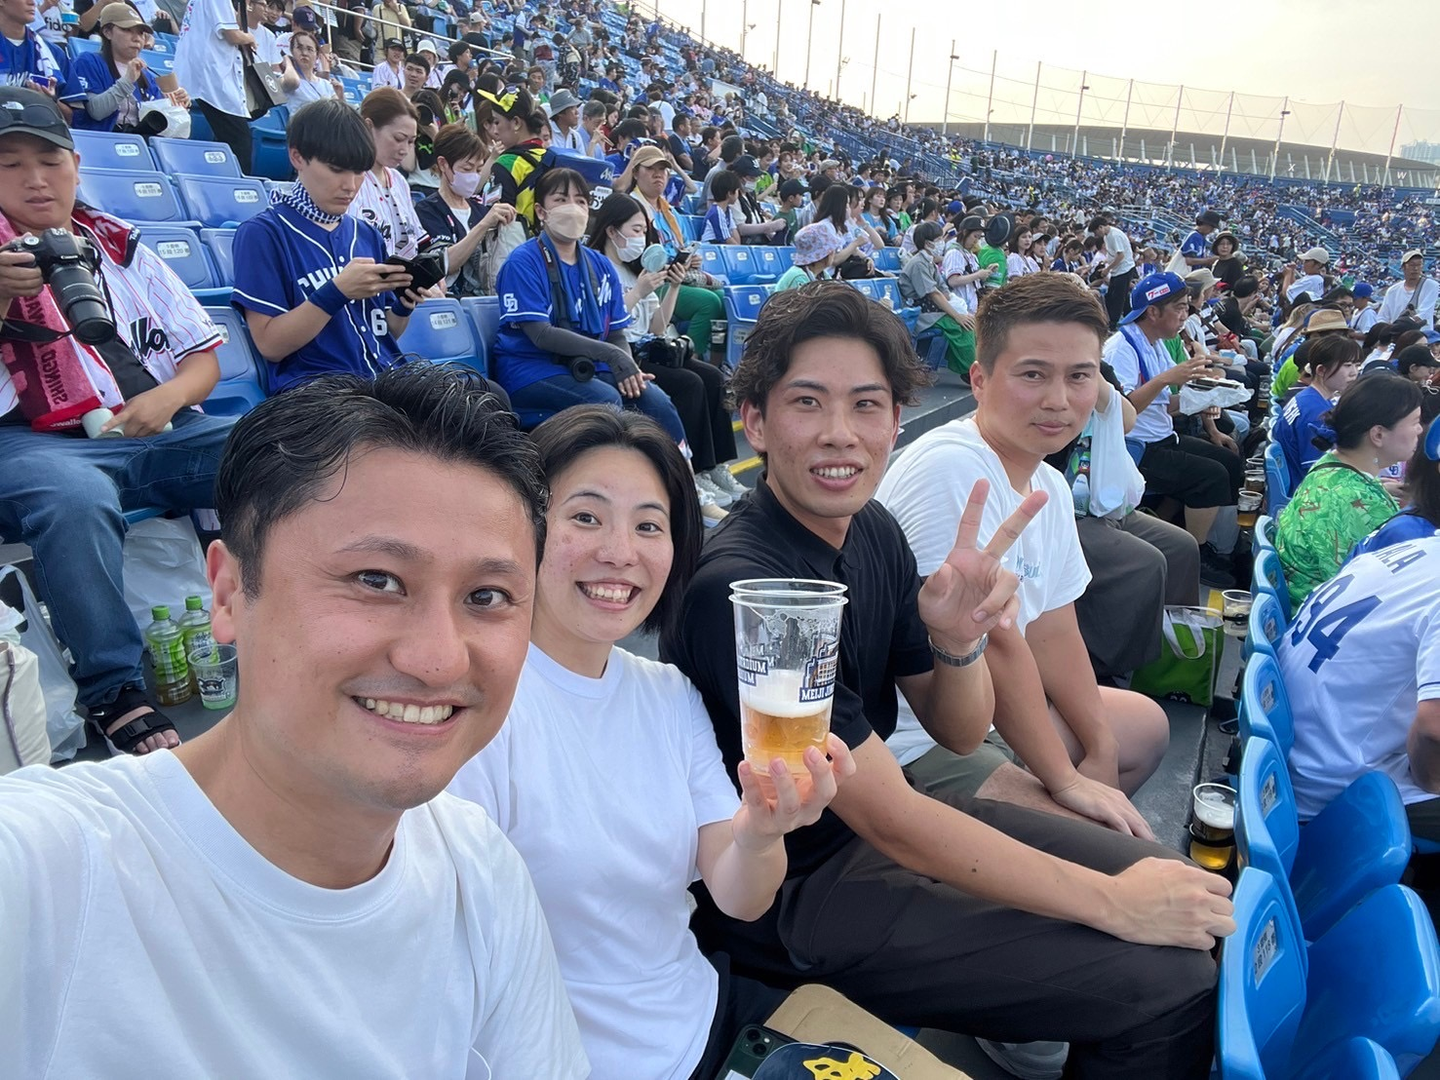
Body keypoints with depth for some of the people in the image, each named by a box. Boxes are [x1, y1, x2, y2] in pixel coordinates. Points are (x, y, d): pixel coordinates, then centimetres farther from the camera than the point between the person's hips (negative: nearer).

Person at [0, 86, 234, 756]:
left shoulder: (121, 248, 20)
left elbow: (204, 359, 18)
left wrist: (167, 396, -5)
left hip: (158, 436, 4)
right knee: (77, 495, -38)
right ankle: (114, 692, -24)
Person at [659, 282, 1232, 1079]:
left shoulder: (872, 529, -3)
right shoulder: (739, 587, -28)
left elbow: (958, 732, 2)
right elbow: (889, 821, -24)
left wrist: (957, 640, -20)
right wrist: (1113, 903, -17)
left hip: (877, 814, 8)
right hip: (790, 893, -7)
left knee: (1176, 886, 10)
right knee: (1171, 987, -12)